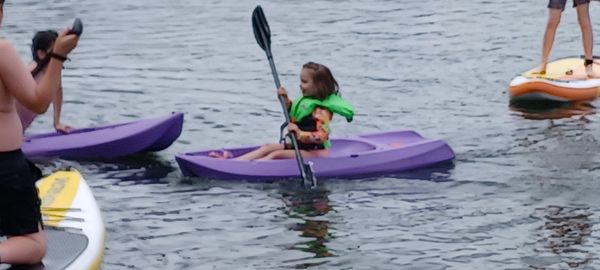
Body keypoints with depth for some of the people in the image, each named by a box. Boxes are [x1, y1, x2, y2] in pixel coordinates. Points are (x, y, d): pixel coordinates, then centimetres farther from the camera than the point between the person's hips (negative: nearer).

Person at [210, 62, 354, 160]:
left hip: (315, 152, -9)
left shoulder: (321, 110, -20)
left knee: (277, 154, -23)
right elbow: (291, 111, 28)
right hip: (298, 145, 9)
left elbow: (322, 136, -30)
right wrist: (286, 99, 10)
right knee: (268, 147, -2)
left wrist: (300, 134, -39)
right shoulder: (306, 100, 9)